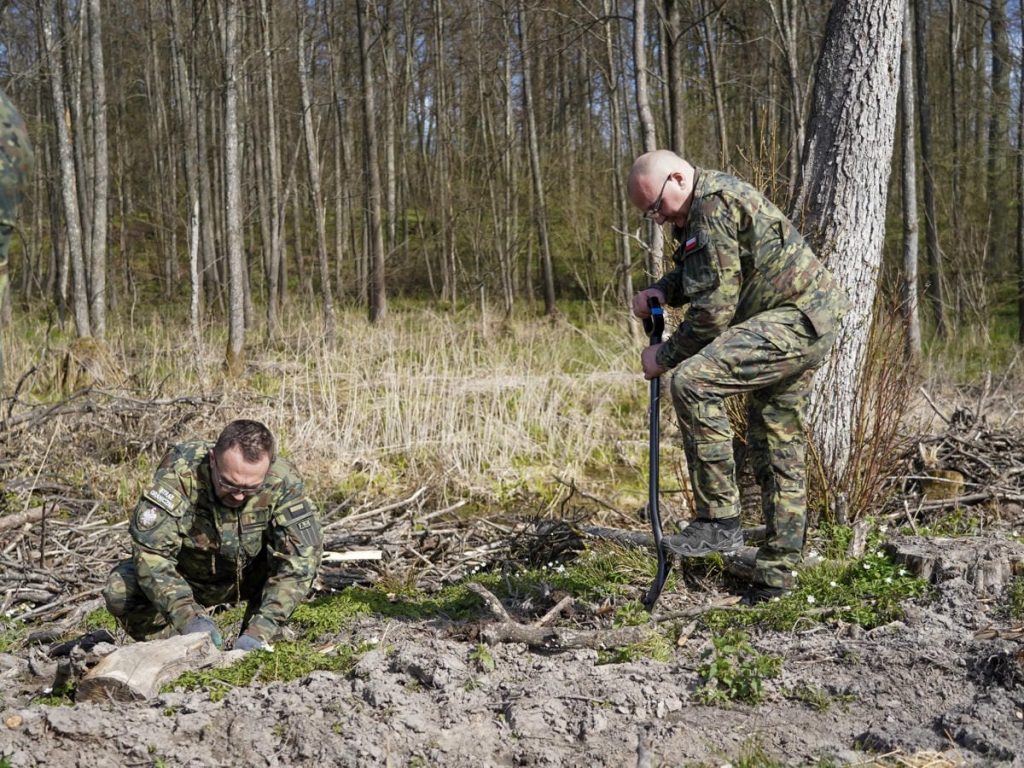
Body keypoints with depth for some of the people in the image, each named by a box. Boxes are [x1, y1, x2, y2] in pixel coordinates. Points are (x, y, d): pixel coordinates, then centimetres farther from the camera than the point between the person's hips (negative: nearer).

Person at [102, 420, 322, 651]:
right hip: (185, 576, -1)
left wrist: (261, 630, -42)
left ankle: (251, 652, -7)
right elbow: (151, 551, -36)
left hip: (247, 578, 1)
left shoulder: (283, 482, -29)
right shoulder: (178, 474, -34)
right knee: (119, 590, -27)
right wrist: (188, 617, -50)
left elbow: (301, 558, -31)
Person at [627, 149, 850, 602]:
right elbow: (695, 273, 30)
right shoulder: (697, 210, 15)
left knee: (693, 381, -24)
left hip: (794, 320, -11)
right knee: (778, 445, 13)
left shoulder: (714, 203, -17)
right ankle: (778, 573, 21)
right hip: (806, 325, 11)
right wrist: (662, 291, 9)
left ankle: (719, 519, -20)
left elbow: (712, 308, -20)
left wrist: (665, 356, -10)